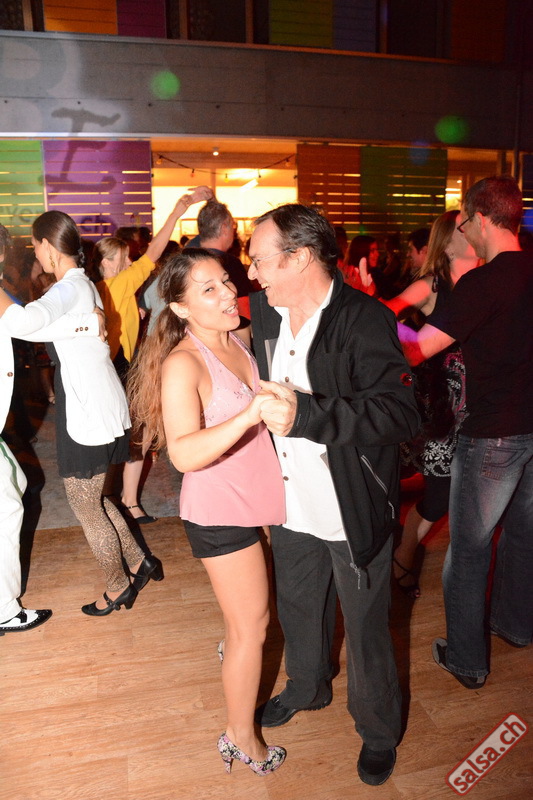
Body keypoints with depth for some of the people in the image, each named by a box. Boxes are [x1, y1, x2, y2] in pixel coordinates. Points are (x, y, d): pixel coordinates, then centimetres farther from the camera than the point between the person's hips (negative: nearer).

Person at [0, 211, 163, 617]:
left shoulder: (69, 288, -18)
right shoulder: (84, 285, 12)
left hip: (88, 414, -9)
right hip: (99, 405, 9)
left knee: (86, 508, 8)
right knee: (91, 498, 22)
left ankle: (118, 586, 27)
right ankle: (140, 562, 33)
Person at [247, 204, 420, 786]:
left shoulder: (367, 321, -23)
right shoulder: (264, 311, -1)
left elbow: (400, 412, -32)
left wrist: (304, 414, -40)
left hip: (354, 511, -6)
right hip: (292, 504, 6)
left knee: (365, 628, 15)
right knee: (297, 608, 27)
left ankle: (379, 730, 43)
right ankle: (307, 688, 57)